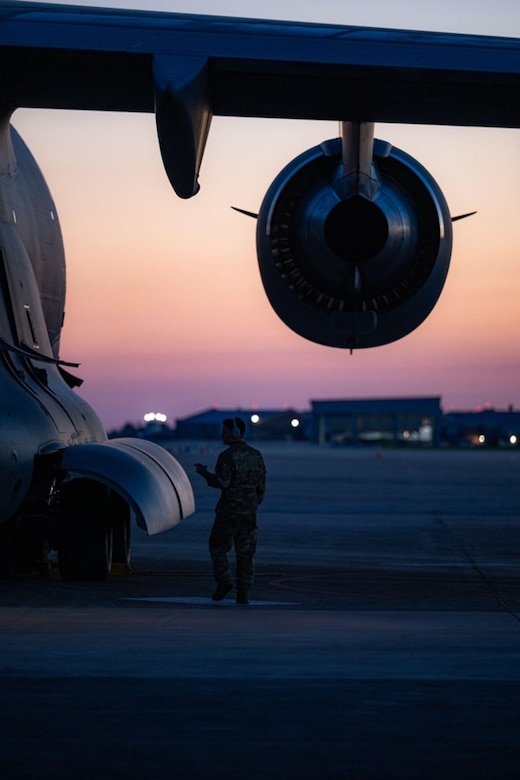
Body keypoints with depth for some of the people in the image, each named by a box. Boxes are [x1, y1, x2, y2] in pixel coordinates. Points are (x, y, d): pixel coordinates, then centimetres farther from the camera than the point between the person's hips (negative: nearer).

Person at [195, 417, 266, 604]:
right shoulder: (256, 455, 8)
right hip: (249, 512, 5)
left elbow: (222, 482, -19)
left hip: (228, 512, -5)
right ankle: (243, 594, 5)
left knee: (218, 546, 10)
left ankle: (224, 580, -6)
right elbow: (261, 486, 10)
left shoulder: (227, 456, -12)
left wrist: (205, 474, -4)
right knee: (245, 552, 7)